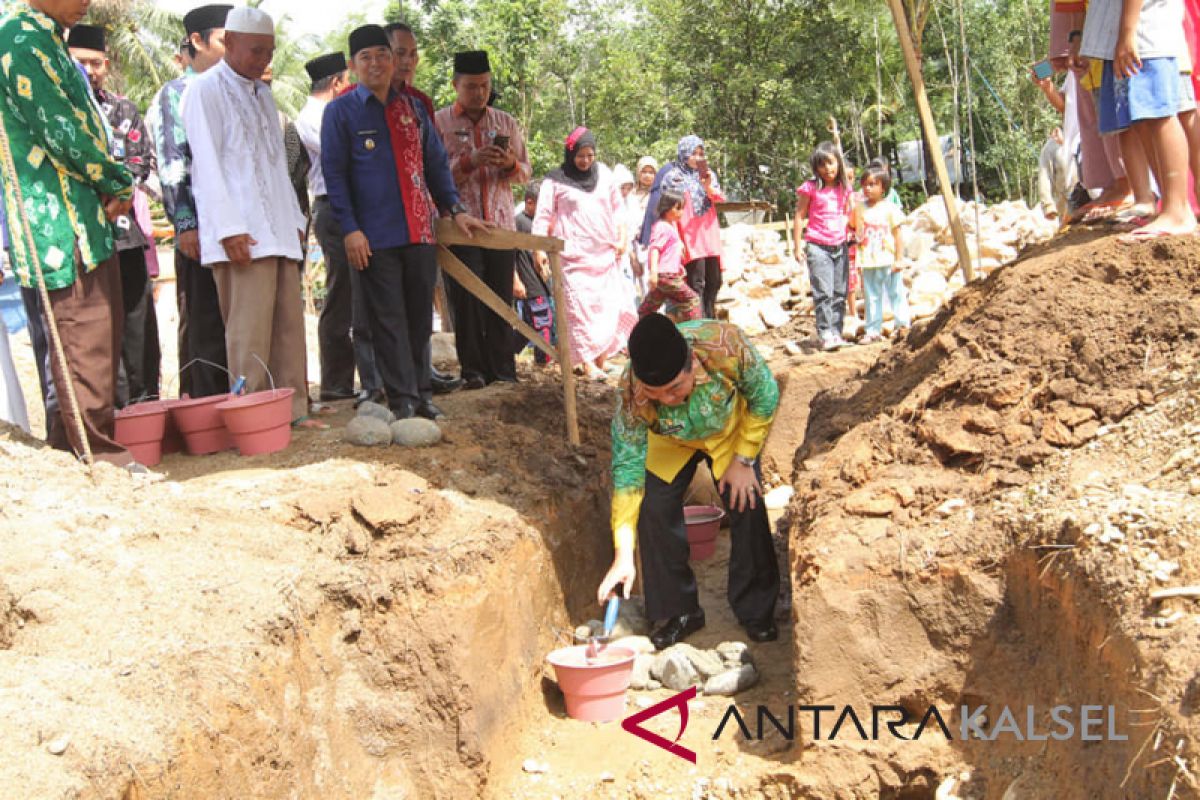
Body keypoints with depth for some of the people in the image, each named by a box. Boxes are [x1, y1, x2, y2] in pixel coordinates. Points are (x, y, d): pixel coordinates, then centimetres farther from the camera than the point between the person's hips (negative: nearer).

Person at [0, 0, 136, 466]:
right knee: (85, 339, -6)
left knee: (99, 335, 14)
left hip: (86, 219, 10)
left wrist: (111, 188, 6)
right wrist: (118, 183, -4)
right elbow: (62, 132, -18)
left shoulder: (44, 40, 19)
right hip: (62, 222, -10)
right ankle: (97, 453, 0)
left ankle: (69, 444, 23)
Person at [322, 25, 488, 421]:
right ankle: (403, 399, 2)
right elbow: (334, 173, -4)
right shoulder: (340, 111, 1)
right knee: (388, 319, -2)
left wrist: (455, 210, 9)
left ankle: (421, 392, 18)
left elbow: (436, 164, 18)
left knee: (420, 316, 8)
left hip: (420, 231, 4)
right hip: (375, 236, -4)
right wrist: (349, 229, -11)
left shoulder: (414, 108, 14)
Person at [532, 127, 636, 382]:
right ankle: (587, 361, -11)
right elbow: (543, 216, -2)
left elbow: (616, 208, 19)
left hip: (604, 253, 4)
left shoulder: (604, 174, 11)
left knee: (609, 305, 0)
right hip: (573, 255, -4)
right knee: (579, 307, -10)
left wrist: (621, 238, 12)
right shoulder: (555, 181, 0)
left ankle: (602, 358, 8)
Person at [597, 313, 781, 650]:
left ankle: (756, 612, 12)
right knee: (654, 510, -13)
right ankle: (680, 611, 6)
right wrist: (623, 556, -35)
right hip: (670, 442, 0)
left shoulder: (726, 345, -43)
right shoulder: (631, 394, -39)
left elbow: (765, 397, -21)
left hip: (731, 430, 0)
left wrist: (744, 460, -17)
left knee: (747, 507, -8)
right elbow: (627, 469, -31)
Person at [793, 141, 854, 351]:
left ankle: (836, 333, 12)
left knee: (840, 292, 6)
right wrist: (797, 246, -3)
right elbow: (800, 217, -1)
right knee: (823, 292, -11)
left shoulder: (845, 189, 10)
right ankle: (825, 334, -9)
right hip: (818, 246, -5)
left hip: (840, 245, 5)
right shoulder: (811, 188, -3)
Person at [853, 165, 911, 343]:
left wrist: (899, 259, -6)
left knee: (895, 293, 5)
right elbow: (859, 235, 3)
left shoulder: (890, 208, -3)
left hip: (888, 260, -3)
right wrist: (857, 214, -7)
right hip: (869, 263, 3)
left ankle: (903, 324, 15)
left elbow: (898, 235, -2)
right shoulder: (860, 208, 5)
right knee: (872, 297, 6)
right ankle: (873, 330, 10)